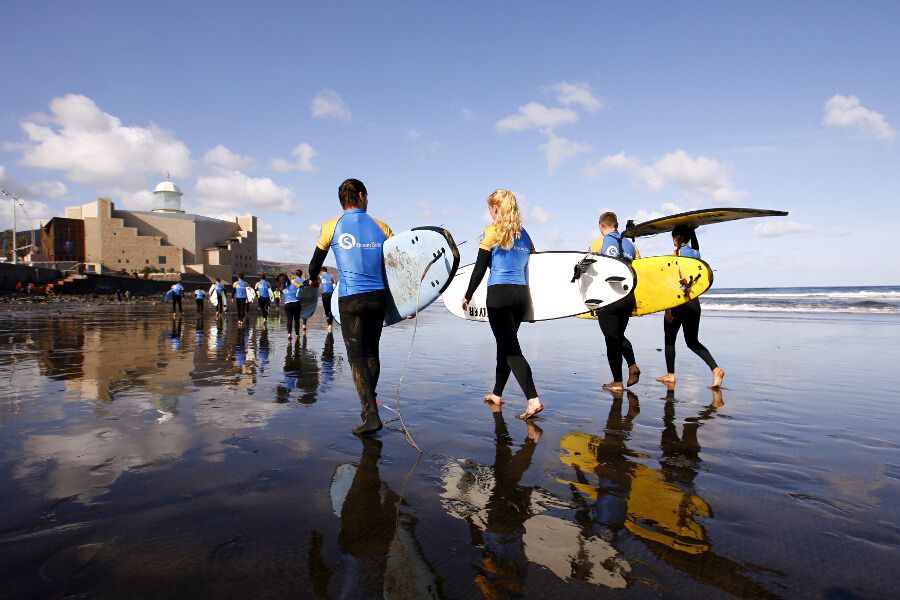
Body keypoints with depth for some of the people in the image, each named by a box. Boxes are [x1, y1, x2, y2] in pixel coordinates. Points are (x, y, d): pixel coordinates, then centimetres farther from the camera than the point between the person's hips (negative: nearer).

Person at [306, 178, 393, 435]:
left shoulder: (332, 227, 4)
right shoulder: (381, 227, 8)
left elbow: (314, 266, 14)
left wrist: (312, 279, 37)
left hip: (350, 300, -3)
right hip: (378, 297, 3)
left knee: (356, 357, -2)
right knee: (371, 353, 15)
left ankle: (371, 416, -12)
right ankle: (368, 406, 26)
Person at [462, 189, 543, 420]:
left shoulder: (492, 231, -4)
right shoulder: (524, 234, 13)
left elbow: (479, 269, -5)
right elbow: (531, 266, 14)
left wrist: (468, 296, 4)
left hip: (499, 293, -6)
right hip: (521, 294, 6)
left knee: (511, 349, -6)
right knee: (505, 343, 18)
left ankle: (533, 399, -16)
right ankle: (497, 393, 31)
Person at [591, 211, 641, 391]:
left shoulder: (598, 243, -2)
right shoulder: (630, 245, 11)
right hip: (628, 297, 5)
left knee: (611, 339, 4)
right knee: (619, 334, 23)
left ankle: (617, 382, 6)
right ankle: (632, 366, 5)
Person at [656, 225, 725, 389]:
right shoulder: (696, 254, 9)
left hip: (678, 302, -6)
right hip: (694, 303, 6)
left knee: (670, 339, 10)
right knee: (692, 341, 12)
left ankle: (670, 375, 16)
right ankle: (715, 369, -5)